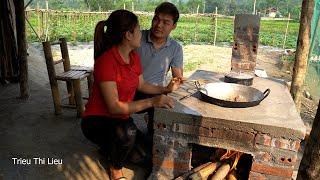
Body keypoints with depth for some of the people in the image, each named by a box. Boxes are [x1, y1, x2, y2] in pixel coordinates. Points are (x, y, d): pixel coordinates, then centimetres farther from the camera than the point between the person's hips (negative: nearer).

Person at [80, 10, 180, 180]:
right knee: (127, 132, -36)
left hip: (120, 119, 7)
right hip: (97, 121, -7)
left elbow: (141, 85, 15)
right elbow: (114, 107, -29)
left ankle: (111, 144, 25)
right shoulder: (106, 61, -26)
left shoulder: (134, 57, -1)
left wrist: (165, 89, 3)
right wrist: (151, 102, -32)